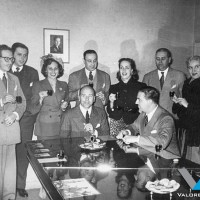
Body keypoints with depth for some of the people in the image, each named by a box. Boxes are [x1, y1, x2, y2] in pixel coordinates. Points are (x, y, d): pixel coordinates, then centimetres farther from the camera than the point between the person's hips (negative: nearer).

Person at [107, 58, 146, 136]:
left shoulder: (141, 86, 4)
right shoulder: (113, 88, 10)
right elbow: (109, 111, 8)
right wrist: (111, 102, -8)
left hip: (134, 124, -1)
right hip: (116, 123, 2)